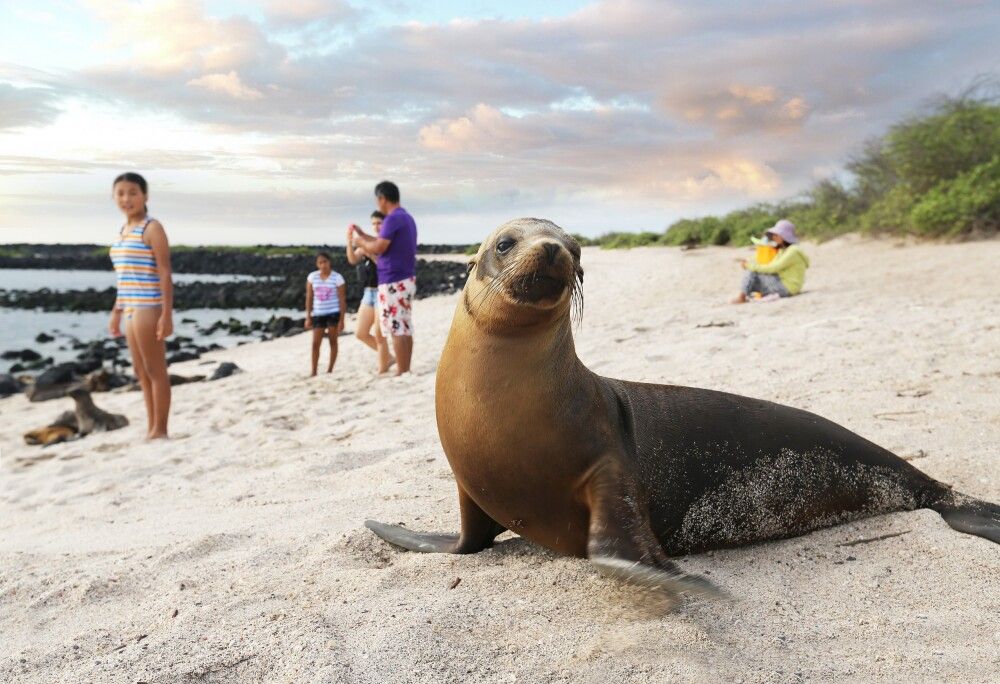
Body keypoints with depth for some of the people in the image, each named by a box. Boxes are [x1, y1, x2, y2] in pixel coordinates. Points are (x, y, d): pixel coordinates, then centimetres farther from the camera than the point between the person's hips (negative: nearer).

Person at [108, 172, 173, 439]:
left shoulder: (152, 228, -8)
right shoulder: (123, 230, 16)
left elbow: (165, 274, -13)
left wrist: (167, 314, -19)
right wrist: (116, 312, 20)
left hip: (149, 308, -9)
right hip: (131, 309, 9)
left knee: (155, 370, -2)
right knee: (141, 372, 13)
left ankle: (159, 430, 5)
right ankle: (151, 428, 22)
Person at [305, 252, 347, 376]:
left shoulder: (337, 277, -6)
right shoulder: (312, 277, 2)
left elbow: (342, 300, -6)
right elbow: (309, 298, 6)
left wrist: (342, 320, -9)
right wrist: (308, 317, 3)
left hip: (333, 313, -3)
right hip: (318, 314, 3)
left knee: (333, 341, 3)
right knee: (315, 344, 0)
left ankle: (330, 370, 12)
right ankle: (313, 372, 7)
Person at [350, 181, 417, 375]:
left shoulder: (392, 219, -15)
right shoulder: (407, 218, 16)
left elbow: (378, 248, -17)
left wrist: (360, 241, 0)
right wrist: (363, 235, 27)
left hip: (393, 282, -9)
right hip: (407, 280, 9)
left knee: (396, 330, -6)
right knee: (405, 329, 9)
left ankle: (401, 373, -5)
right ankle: (406, 371, 12)